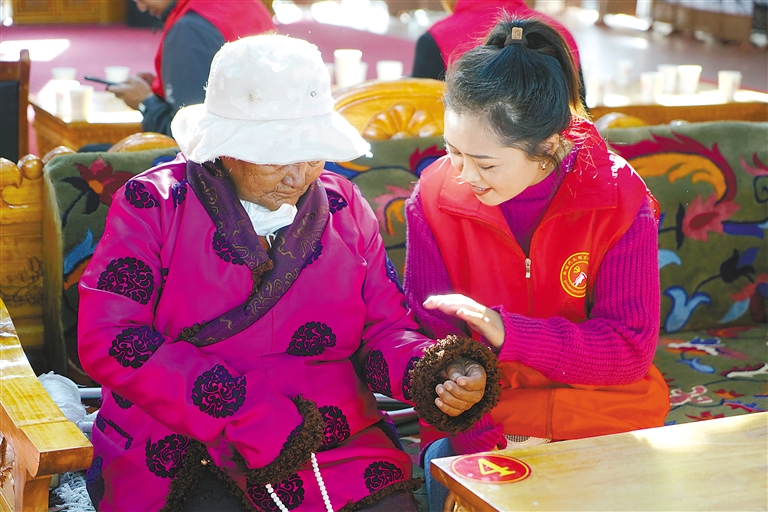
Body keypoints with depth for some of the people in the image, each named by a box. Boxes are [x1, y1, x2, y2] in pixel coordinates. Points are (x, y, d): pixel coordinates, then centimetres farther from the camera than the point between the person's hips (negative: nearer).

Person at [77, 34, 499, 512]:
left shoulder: (344, 207, 11)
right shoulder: (154, 204, 0)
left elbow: (386, 329, 13)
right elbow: (107, 338, -10)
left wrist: (439, 375, -12)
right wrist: (246, 413, -18)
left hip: (335, 444, 3)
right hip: (179, 450, -3)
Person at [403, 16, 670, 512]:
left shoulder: (619, 199, -12)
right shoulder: (435, 197, -8)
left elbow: (630, 348, -13)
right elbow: (431, 340, -7)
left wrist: (509, 332, -27)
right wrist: (484, 442, -21)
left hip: (604, 410, 0)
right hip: (480, 416, 1)